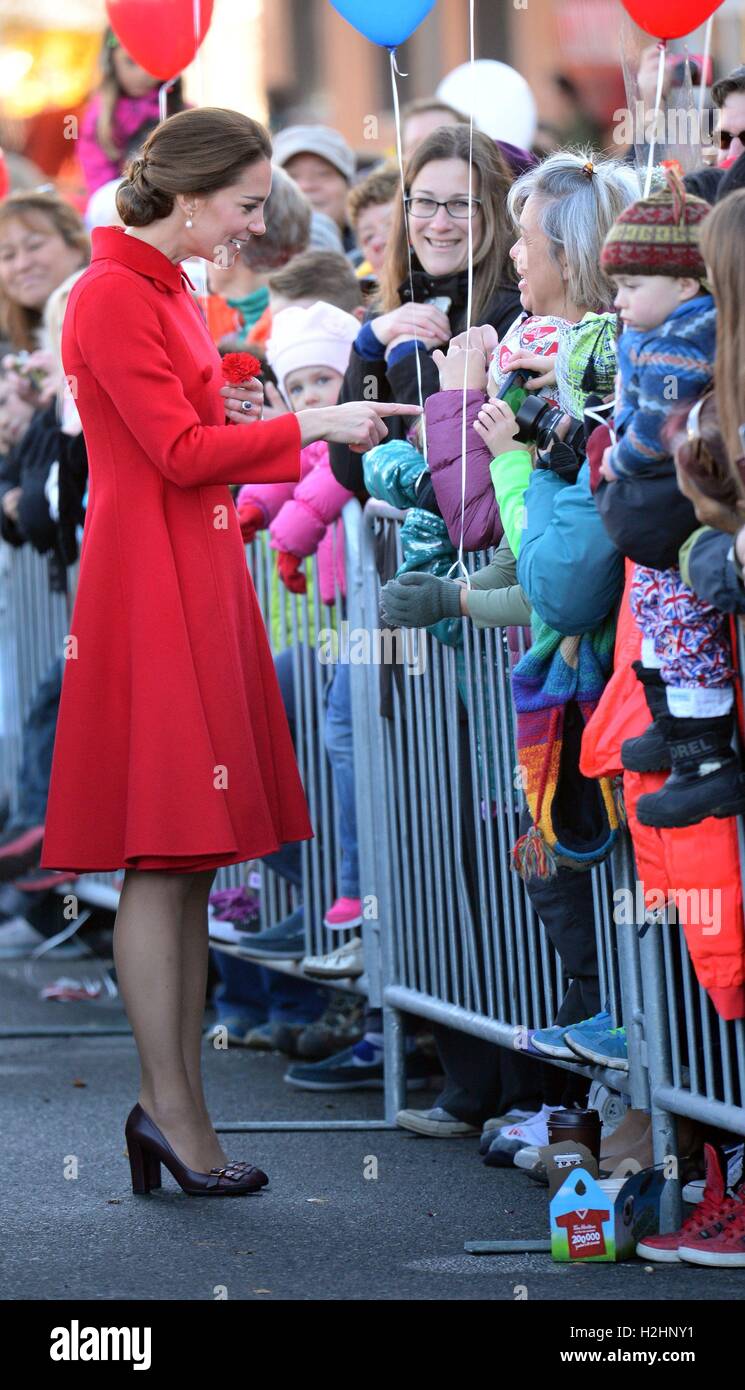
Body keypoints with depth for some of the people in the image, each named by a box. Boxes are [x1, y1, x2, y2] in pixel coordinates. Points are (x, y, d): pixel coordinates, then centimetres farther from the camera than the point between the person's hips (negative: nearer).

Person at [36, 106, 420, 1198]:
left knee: (190, 864, 7)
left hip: (200, 577, 10)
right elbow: (180, 452, -16)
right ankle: (171, 1110, -6)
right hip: (149, 585, -10)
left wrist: (319, 448, 12)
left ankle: (173, 1105, 9)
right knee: (162, 858, -8)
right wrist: (308, 425, -11)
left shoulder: (170, 292, 17)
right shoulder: (112, 296, -12)